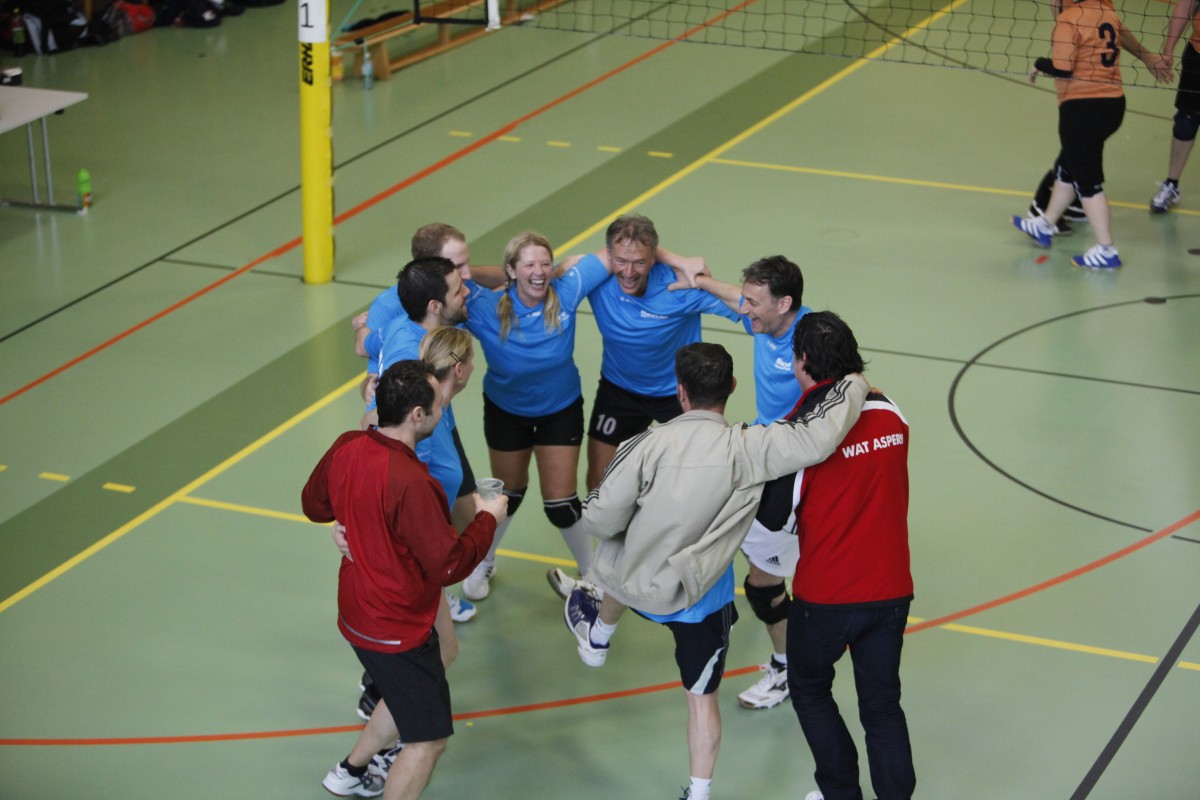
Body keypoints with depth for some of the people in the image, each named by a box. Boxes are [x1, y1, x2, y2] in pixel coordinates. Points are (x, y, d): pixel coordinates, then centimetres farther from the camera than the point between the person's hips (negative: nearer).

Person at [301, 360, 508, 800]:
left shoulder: (346, 448, -9)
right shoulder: (410, 484, -34)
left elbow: (314, 504, 10)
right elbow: (449, 566, -26)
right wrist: (487, 519, -12)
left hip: (357, 612, 9)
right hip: (398, 629, -9)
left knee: (404, 699, 32)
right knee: (428, 740, 4)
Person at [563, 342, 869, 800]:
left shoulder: (649, 446, -23)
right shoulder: (745, 449, -27)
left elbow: (600, 521, -19)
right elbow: (817, 439, -33)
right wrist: (852, 385, -13)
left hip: (634, 583, 2)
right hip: (702, 598, -2)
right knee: (702, 698, 18)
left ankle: (596, 637, 66)